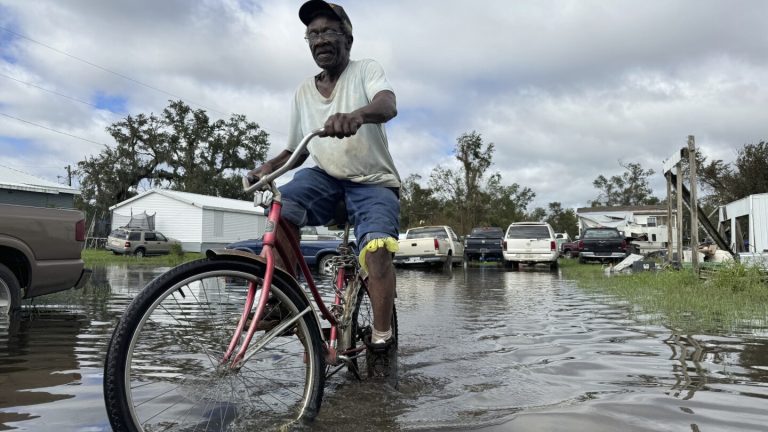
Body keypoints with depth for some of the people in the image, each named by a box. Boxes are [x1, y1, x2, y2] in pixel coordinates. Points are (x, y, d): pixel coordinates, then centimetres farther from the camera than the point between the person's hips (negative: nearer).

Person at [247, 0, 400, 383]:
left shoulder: (366, 70, -4)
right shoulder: (303, 92, 8)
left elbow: (388, 105, -28)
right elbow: (296, 149, 16)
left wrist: (356, 115, -51)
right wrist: (268, 166, -7)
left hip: (373, 182, -3)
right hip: (325, 176, 4)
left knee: (377, 248, -31)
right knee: (282, 207, -28)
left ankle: (382, 343, -20)